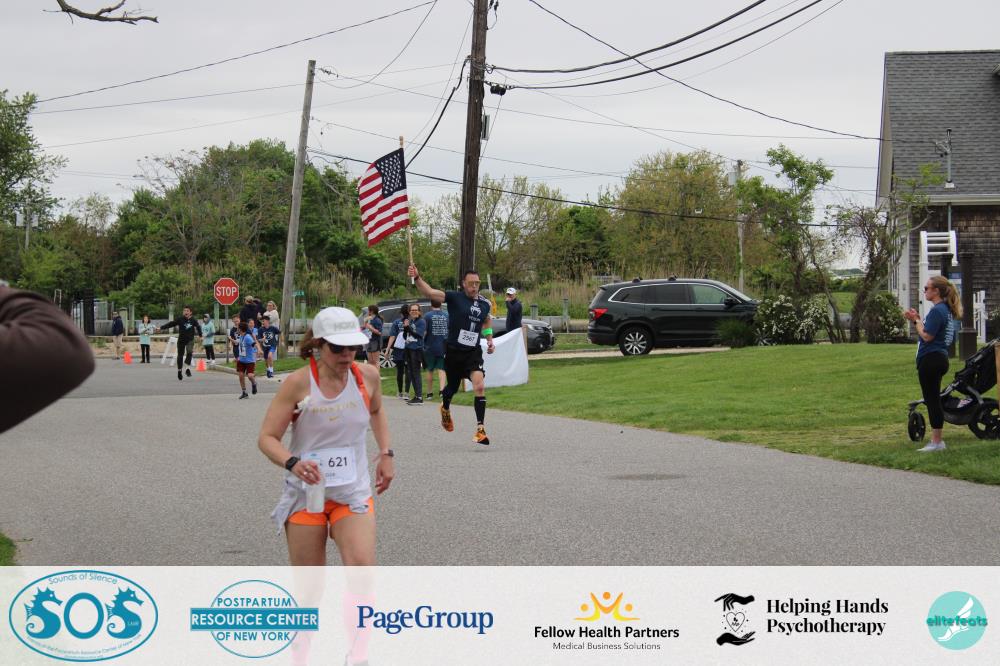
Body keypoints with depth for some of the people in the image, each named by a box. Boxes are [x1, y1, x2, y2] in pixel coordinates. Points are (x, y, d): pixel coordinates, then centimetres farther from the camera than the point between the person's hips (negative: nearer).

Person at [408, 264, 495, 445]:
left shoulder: (484, 304, 5)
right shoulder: (454, 298, -8)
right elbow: (429, 292, -20)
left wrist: (490, 340, 17)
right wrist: (417, 277, -35)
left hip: (473, 352, 2)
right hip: (453, 351, -2)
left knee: (480, 386, -18)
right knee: (452, 387, 15)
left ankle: (480, 429, -16)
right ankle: (445, 408, 52)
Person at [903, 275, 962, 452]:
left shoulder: (937, 310, -16)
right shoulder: (946, 310, 15)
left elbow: (927, 336, -20)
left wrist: (916, 320, -6)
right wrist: (918, 320, 10)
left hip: (930, 359, -10)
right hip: (940, 357, 10)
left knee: (932, 400, -6)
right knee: (933, 401, 14)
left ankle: (937, 442, -4)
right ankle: (936, 440, 17)